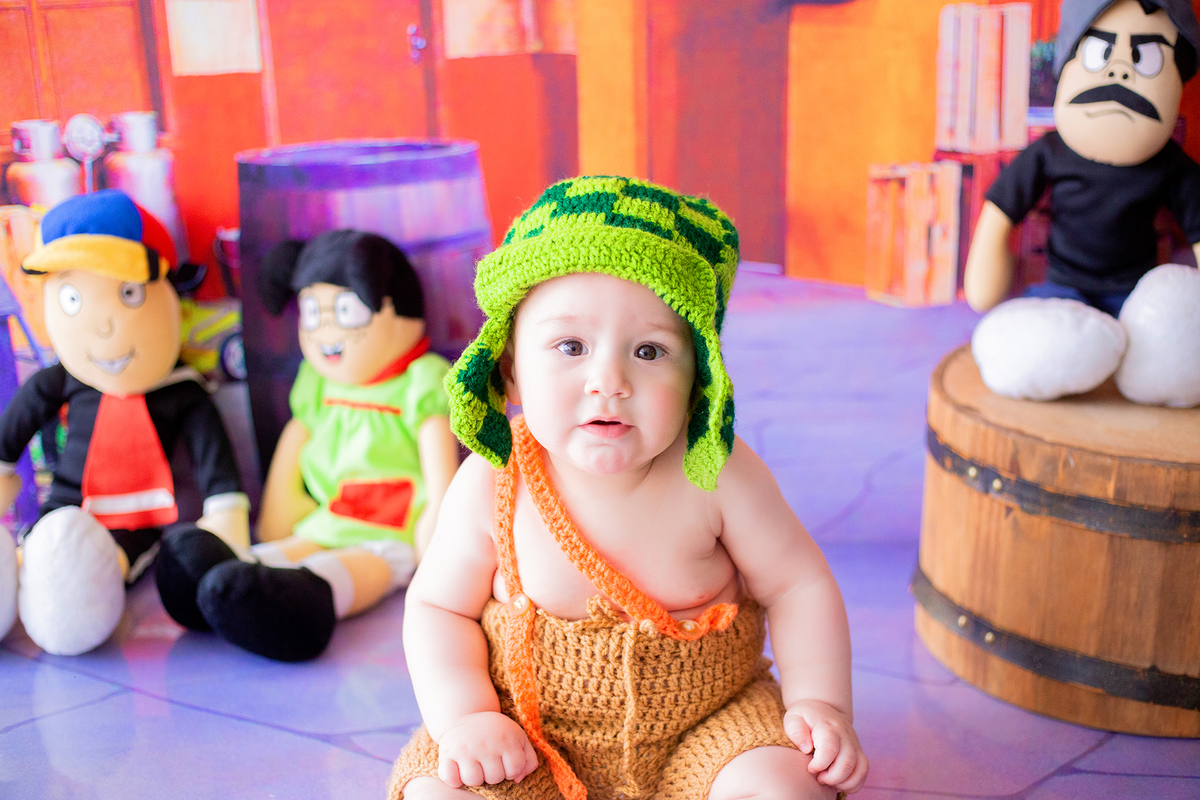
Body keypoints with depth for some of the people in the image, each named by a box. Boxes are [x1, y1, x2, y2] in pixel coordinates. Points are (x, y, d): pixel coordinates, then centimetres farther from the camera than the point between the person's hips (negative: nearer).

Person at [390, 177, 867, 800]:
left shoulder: (719, 475, -17)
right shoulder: (490, 487, -16)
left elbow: (796, 584, -4)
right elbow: (439, 606, -4)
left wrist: (819, 703, -14)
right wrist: (464, 716, -18)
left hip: (706, 717, 0)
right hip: (532, 731, 1)